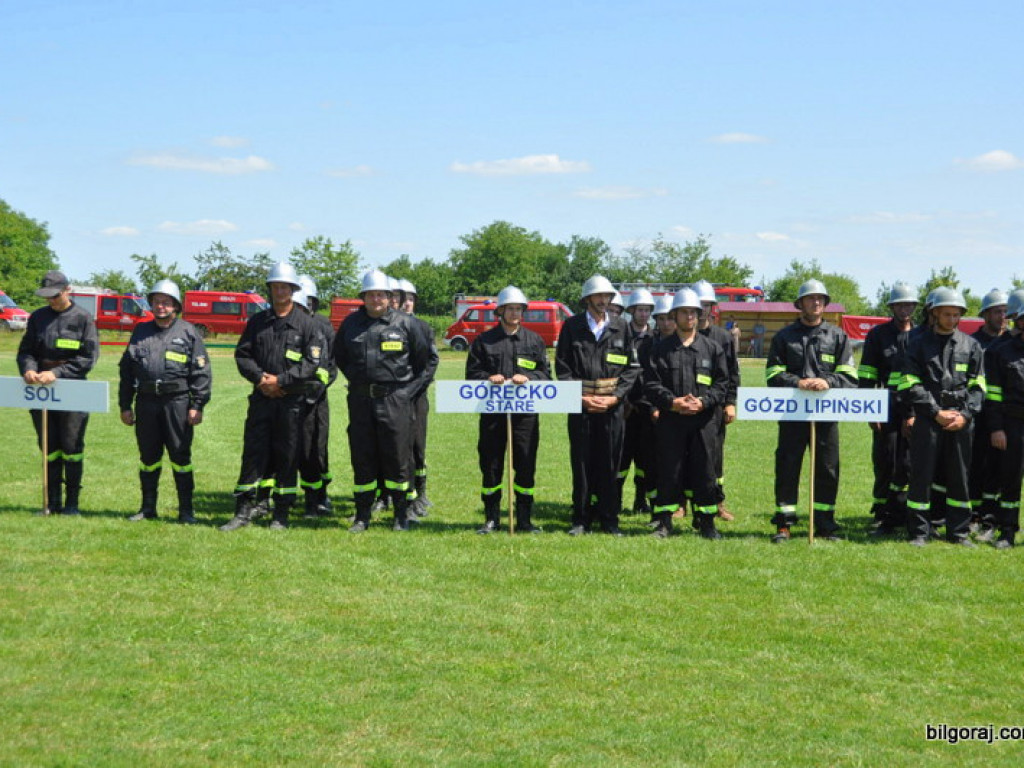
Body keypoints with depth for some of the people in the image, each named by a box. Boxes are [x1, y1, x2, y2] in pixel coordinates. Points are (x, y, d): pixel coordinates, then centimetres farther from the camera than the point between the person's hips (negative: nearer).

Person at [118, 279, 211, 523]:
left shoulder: (188, 332, 2)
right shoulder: (141, 332, 14)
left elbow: (201, 372, -1)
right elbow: (126, 369, 17)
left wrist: (197, 406, -8)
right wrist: (125, 405, 11)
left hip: (177, 402, -4)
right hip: (146, 402, 4)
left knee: (180, 457, -1)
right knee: (148, 457, 10)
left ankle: (186, 510, 6)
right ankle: (148, 508, 20)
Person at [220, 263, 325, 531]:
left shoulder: (306, 323, 1)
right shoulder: (257, 322, 11)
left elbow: (312, 362, -6)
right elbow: (242, 354, 9)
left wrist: (281, 380, -12)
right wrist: (259, 378, -8)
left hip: (292, 400, -2)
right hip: (261, 397, 2)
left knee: (287, 456, 2)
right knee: (254, 451, 0)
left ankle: (282, 513, 10)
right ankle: (244, 509, 4)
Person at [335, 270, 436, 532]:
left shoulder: (406, 323, -1)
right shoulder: (351, 324, 7)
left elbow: (426, 359, 6)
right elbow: (340, 357, 23)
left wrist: (413, 390, 2)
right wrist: (356, 380, 14)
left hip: (395, 400, -3)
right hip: (360, 400, 3)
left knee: (398, 459, 0)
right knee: (362, 458, 6)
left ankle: (401, 515, 10)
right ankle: (362, 516, 14)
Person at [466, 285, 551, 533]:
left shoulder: (534, 340, 11)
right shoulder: (484, 340, 9)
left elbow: (546, 374, 8)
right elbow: (472, 373, 9)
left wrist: (528, 378, -11)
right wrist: (488, 378, -11)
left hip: (525, 411, 0)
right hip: (492, 411, 0)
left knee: (525, 466, 2)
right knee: (491, 466, 4)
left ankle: (525, 519, 11)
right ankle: (491, 519, 13)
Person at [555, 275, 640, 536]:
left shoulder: (620, 327, 7)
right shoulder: (572, 326, 4)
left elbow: (632, 367, 6)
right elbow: (562, 367, 3)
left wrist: (616, 396, -6)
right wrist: (581, 397, -7)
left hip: (612, 405, 1)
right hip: (580, 405, -1)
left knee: (610, 463, 3)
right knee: (581, 462, 2)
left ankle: (609, 519, 11)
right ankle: (581, 519, 10)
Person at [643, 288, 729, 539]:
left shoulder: (712, 348, 9)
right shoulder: (662, 348, 7)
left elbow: (722, 384, 6)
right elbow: (650, 383, 1)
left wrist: (703, 401, -10)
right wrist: (671, 401, -13)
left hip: (704, 421, 1)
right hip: (670, 420, 0)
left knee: (705, 471, 3)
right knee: (669, 471, 2)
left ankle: (707, 522, 13)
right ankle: (664, 522, 10)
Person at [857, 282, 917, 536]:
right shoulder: (877, 335, 6)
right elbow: (866, 376, 3)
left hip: (916, 411, 1)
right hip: (887, 410, -1)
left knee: (908, 465, -1)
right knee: (884, 464, 1)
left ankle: (893, 515, 6)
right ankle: (883, 517, 9)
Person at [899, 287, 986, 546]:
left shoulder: (971, 345, 11)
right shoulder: (919, 344, 5)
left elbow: (977, 387, 8)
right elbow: (911, 385, -2)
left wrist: (965, 415, -6)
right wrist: (937, 412, -10)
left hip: (962, 422, 2)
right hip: (927, 420, -2)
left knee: (960, 477, 6)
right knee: (921, 476, -2)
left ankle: (959, 532, 16)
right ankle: (919, 532, 6)